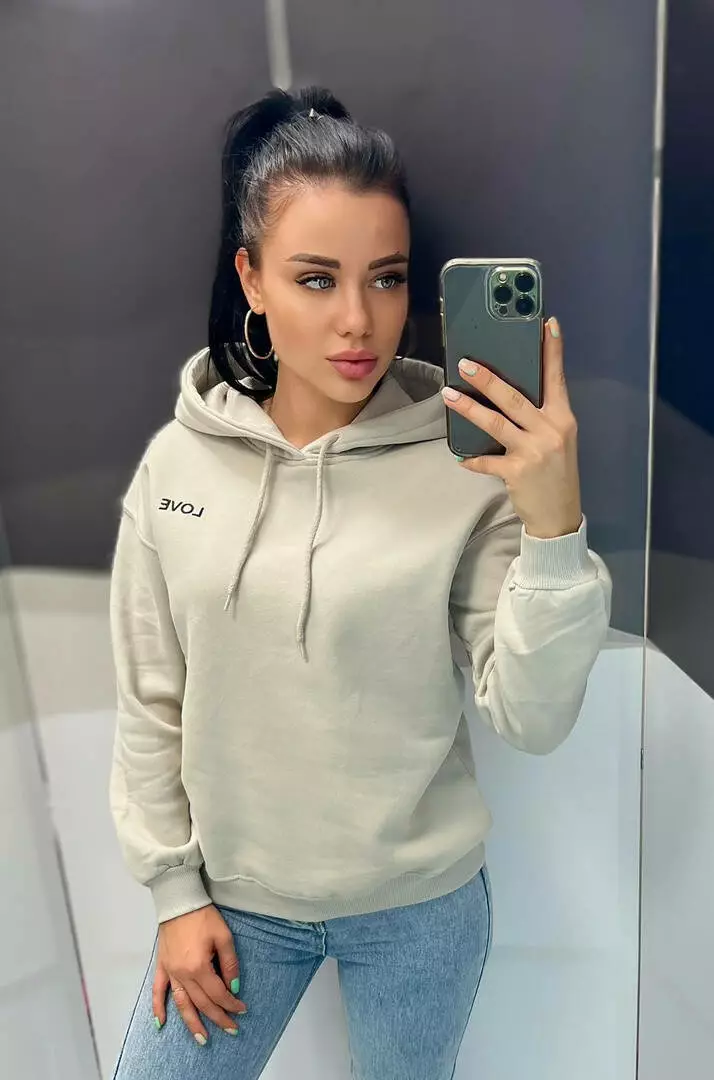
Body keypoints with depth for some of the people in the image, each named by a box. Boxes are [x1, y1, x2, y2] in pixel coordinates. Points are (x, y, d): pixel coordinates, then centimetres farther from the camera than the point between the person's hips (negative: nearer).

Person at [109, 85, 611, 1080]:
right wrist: (176, 890, 3)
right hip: (233, 894, 2)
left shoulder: (468, 463, -17)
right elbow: (152, 703, -1)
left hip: (419, 905, -1)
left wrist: (554, 523, -30)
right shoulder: (178, 460, -10)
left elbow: (533, 719, -17)